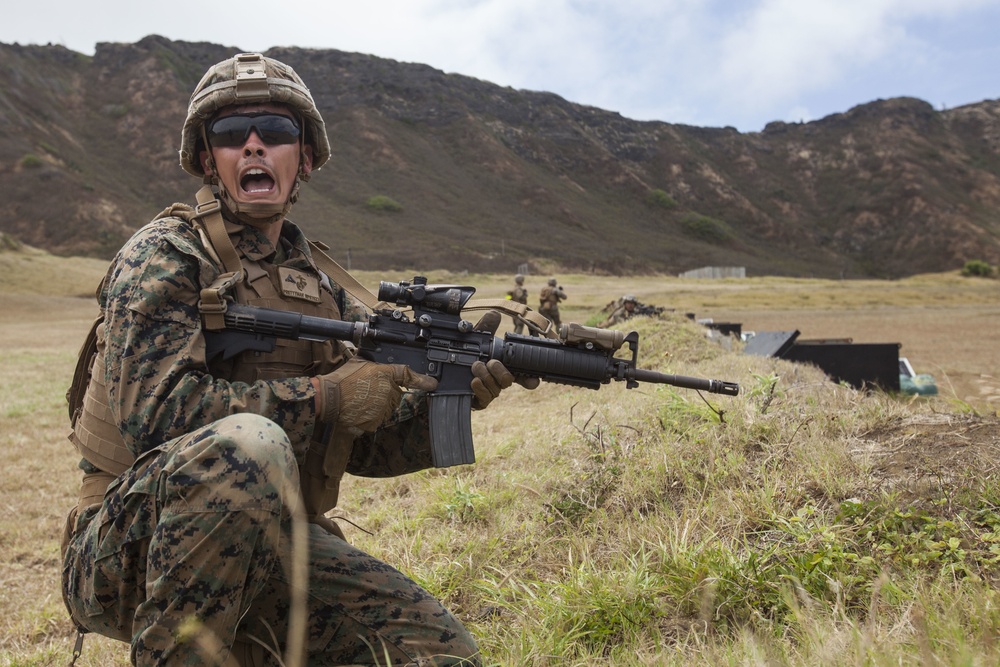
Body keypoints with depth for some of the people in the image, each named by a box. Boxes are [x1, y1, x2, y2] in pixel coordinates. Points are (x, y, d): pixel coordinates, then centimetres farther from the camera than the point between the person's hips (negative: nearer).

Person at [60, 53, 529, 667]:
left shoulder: (321, 287, 11)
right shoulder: (165, 256, -6)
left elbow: (366, 445, 10)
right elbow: (152, 410, -20)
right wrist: (322, 396, -19)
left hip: (272, 551, 6)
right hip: (131, 549, -5)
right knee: (248, 443, -37)